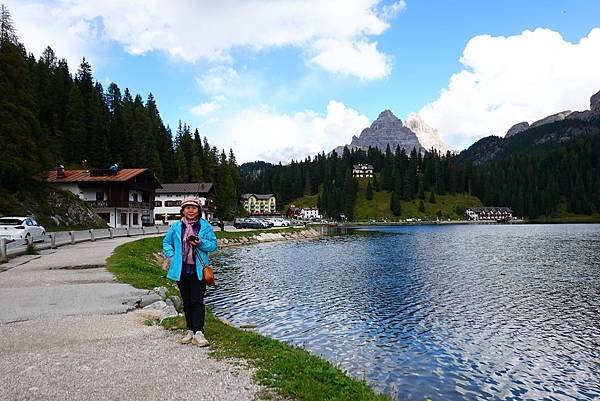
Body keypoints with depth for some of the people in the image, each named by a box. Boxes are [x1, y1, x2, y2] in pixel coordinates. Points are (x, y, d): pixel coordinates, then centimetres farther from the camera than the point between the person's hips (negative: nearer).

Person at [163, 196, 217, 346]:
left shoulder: (205, 226, -1)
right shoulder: (176, 227, 5)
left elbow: (213, 244, 0)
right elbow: (167, 242, 15)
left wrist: (201, 243, -18)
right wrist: (171, 257, 1)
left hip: (198, 270, -3)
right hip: (182, 270, 3)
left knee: (197, 301, -5)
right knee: (186, 302, 13)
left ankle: (198, 332, -3)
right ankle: (190, 330, 24)